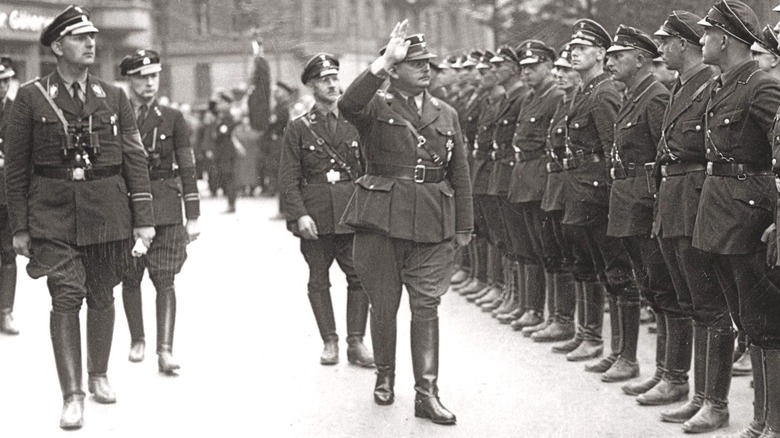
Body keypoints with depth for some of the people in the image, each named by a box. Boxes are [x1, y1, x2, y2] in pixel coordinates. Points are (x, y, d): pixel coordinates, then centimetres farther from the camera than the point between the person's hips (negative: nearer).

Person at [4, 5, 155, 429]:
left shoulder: (113, 97, 6)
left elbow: (135, 159, 7)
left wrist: (143, 218, 1)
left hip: (107, 213, 3)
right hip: (53, 213, -2)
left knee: (102, 297, 11)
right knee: (66, 299, -10)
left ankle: (98, 376, 30)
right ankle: (72, 396, -8)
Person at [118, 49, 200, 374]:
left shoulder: (172, 118, 4)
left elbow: (187, 169, 3)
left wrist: (193, 217, -1)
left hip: (165, 208, -1)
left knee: (164, 279, -8)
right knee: (130, 279, 7)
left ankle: (165, 350, -12)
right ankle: (137, 341, 24)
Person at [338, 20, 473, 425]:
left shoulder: (447, 115, 12)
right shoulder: (376, 108, 0)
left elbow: (460, 176, 15)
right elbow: (348, 105, -25)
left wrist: (464, 227, 10)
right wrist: (384, 61, -28)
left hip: (432, 224, 2)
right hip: (381, 220, -2)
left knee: (427, 305, -3)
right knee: (383, 306, 7)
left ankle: (426, 392, -1)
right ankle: (384, 376, 28)